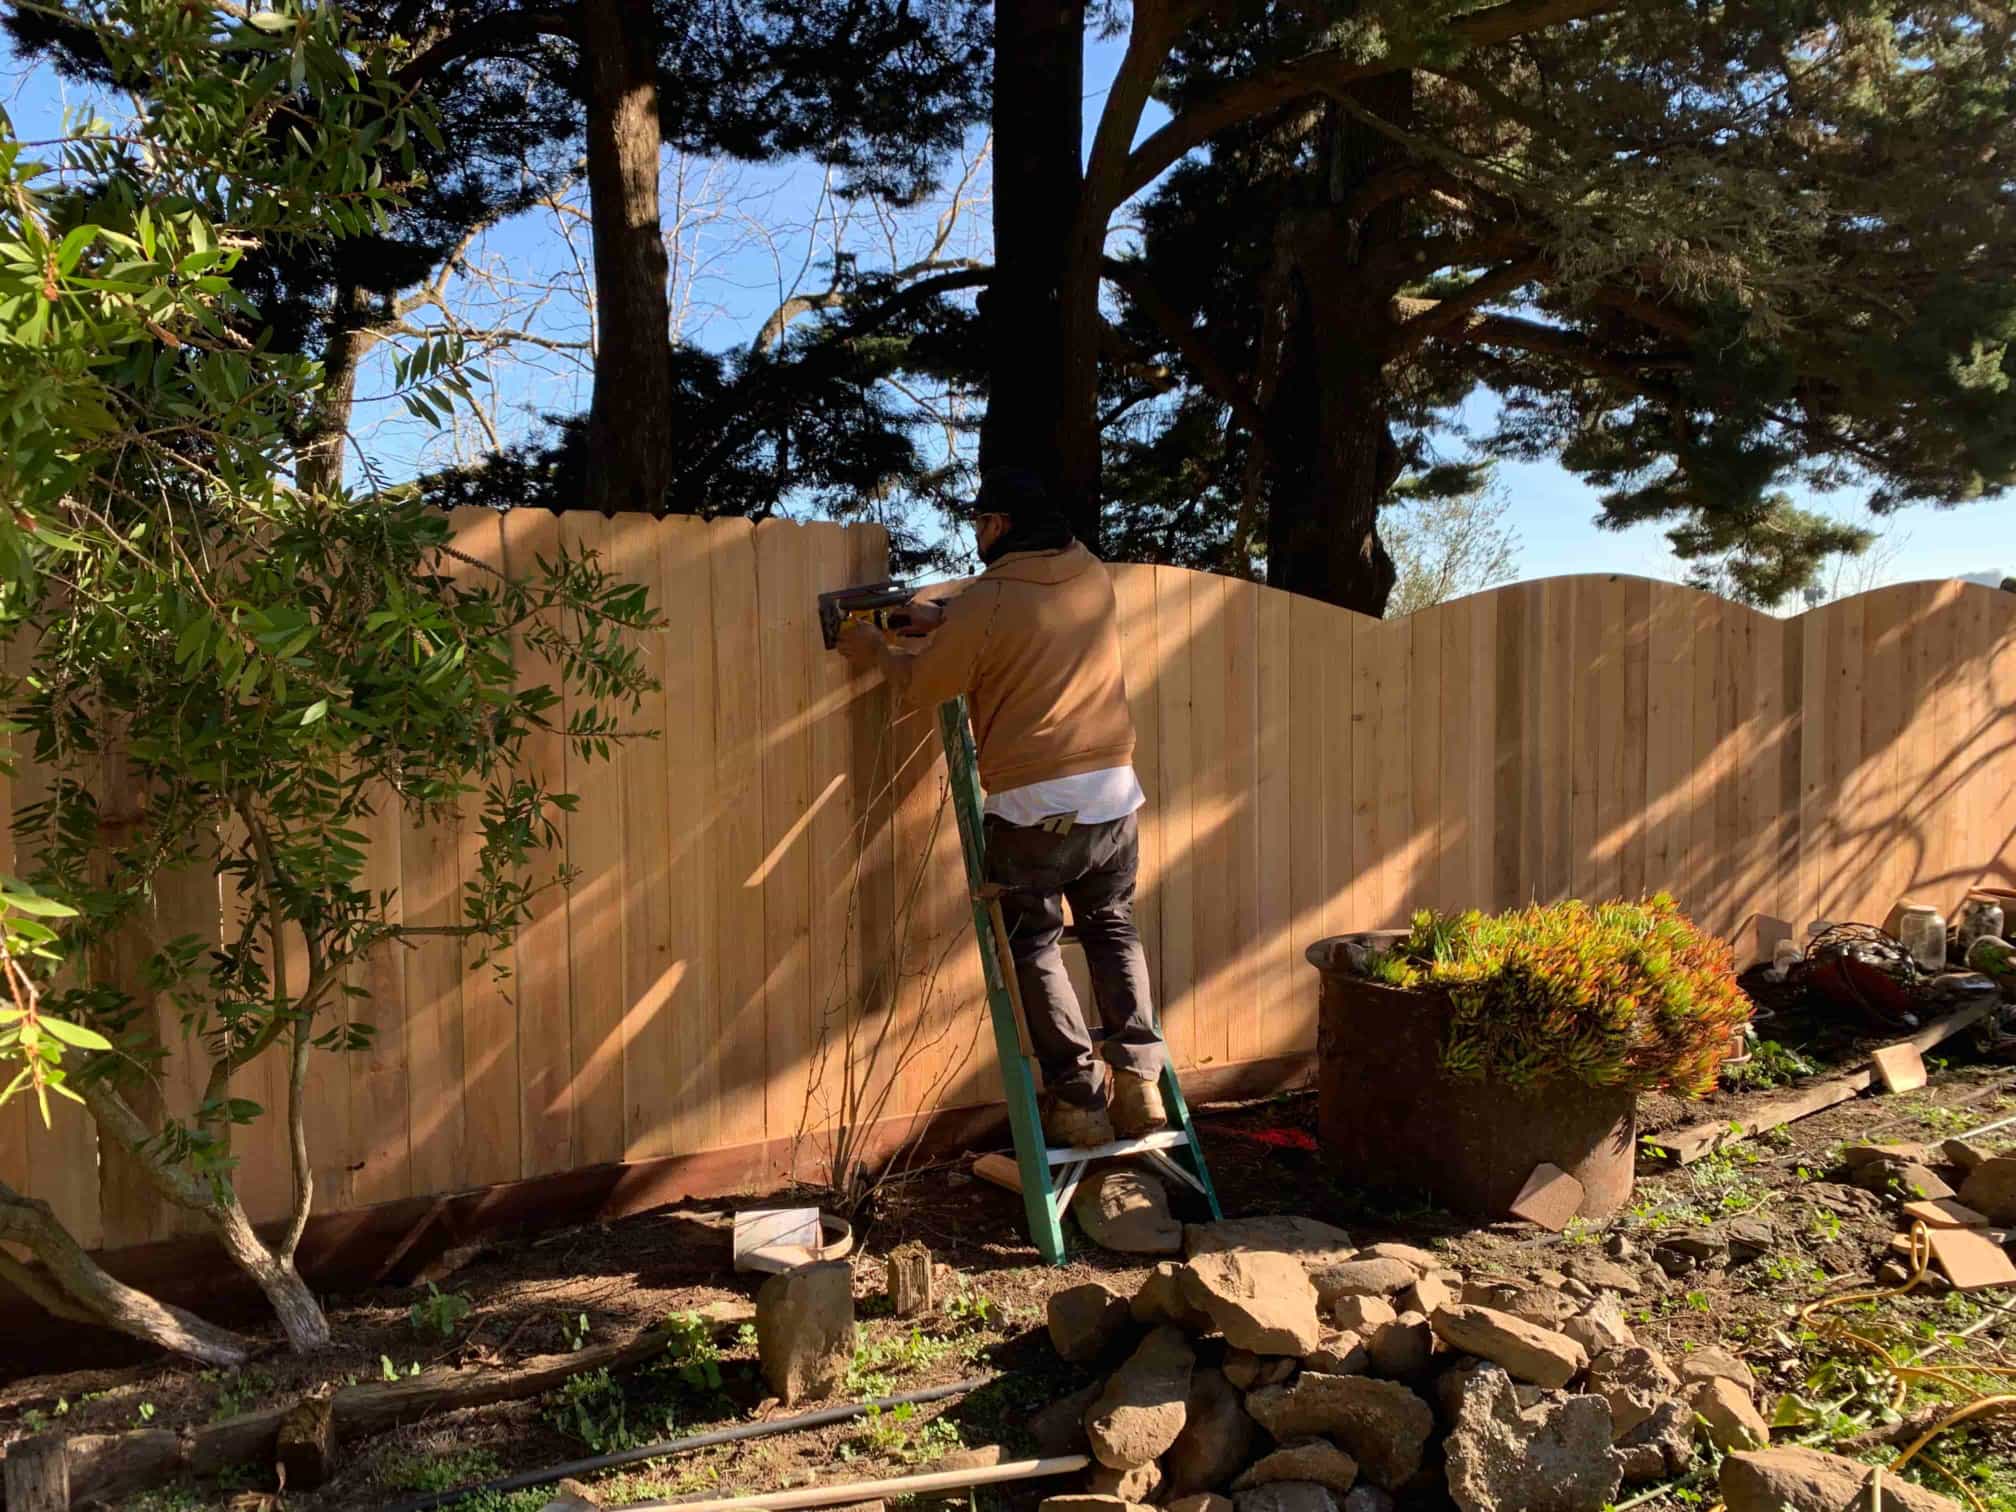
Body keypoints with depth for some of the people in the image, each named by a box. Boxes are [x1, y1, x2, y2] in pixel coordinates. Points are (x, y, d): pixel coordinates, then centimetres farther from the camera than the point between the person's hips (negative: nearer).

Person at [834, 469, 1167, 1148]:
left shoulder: (985, 603, -12)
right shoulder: (1092, 575, 7)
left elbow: (920, 688, 0)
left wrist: (877, 649, 19)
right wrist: (947, 624, 23)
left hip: (1033, 804, -5)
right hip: (1115, 791, 5)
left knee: (1032, 944, 9)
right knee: (1113, 929, 18)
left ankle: (1079, 1099, 7)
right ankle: (1139, 1085, 13)